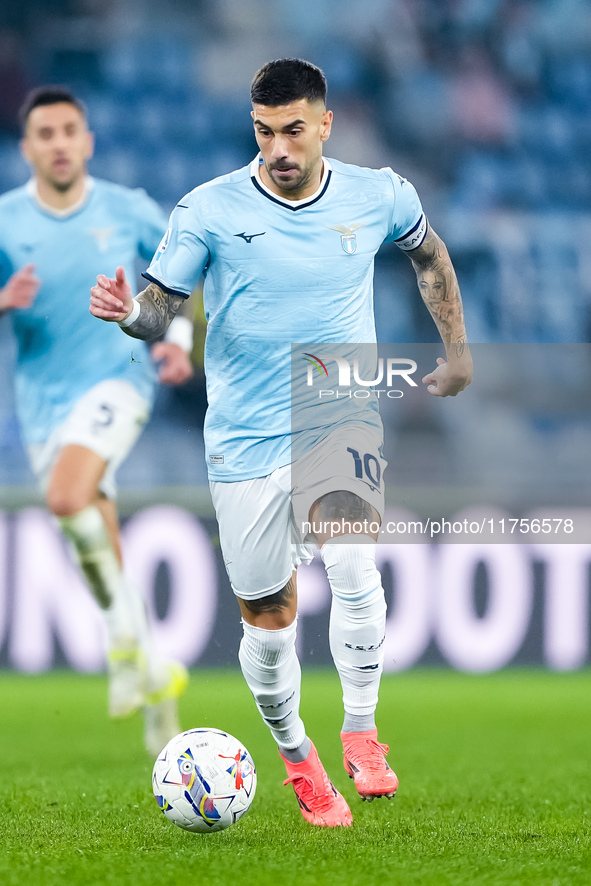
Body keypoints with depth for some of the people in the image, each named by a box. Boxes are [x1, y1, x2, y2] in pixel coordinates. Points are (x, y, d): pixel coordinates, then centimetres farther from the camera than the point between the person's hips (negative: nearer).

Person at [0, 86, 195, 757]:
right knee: (99, 541, 7)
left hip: (116, 380, -3)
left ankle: (125, 642, -13)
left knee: (67, 498, -29)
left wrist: (178, 342, -3)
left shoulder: (128, 210, -2)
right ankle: (155, 678, 23)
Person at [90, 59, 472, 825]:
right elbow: (161, 308, -5)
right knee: (267, 620, 2)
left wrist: (458, 352, 21)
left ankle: (361, 732, -7)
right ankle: (296, 756, 27)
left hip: (343, 421, 0)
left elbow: (429, 253, 20)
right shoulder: (209, 210, -8)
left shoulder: (379, 197, -1)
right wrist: (128, 312, -27)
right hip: (246, 439, 0)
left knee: (354, 569, -26)